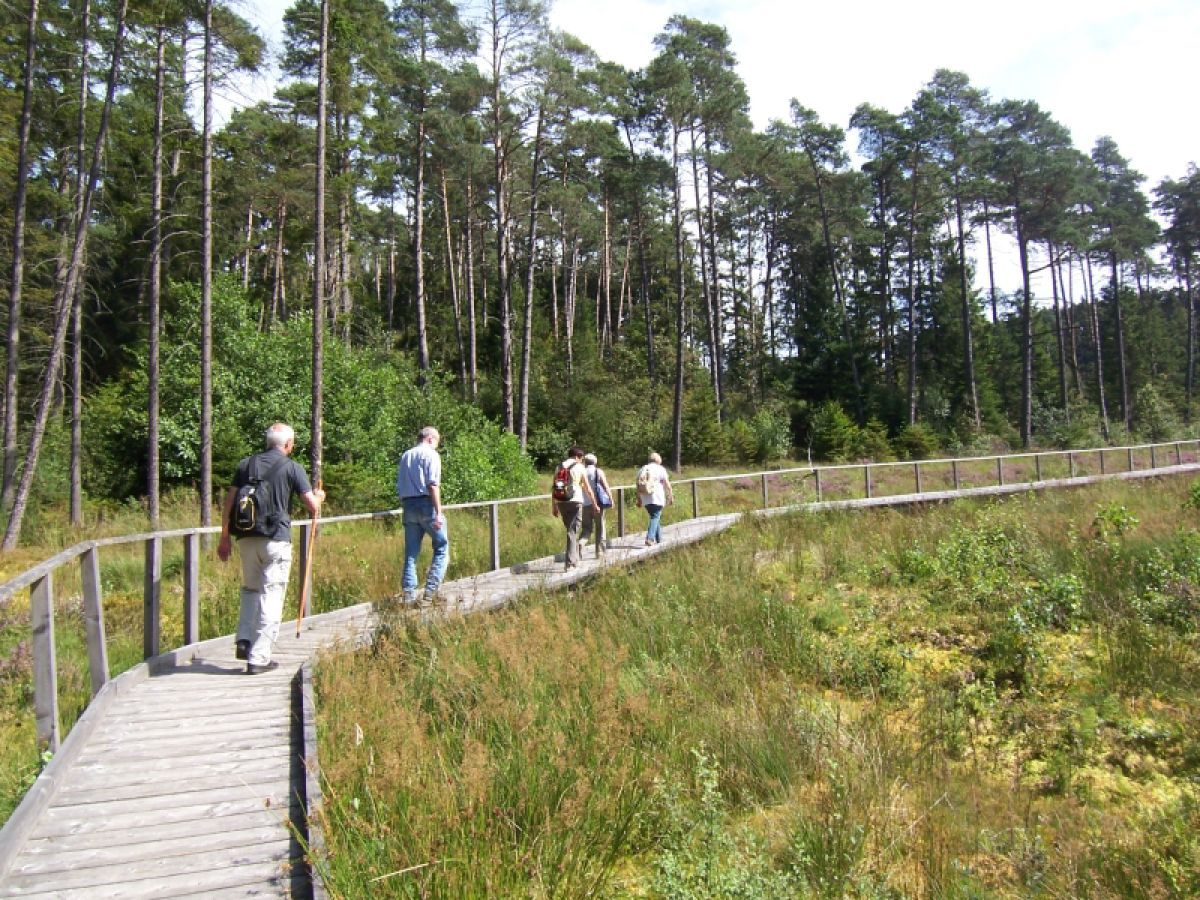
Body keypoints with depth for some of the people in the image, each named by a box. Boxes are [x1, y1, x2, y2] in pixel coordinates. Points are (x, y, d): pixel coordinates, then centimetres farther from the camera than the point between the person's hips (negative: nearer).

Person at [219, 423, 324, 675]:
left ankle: (244, 641, 10)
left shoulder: (246, 464, 11)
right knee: (271, 597, 1)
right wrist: (319, 496, 18)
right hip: (276, 540, -4)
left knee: (250, 589, 23)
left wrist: (225, 538, 15)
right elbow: (313, 507, -5)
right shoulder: (292, 468, -2)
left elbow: (229, 502, 9)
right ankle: (259, 658, 1)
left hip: (246, 538, 4)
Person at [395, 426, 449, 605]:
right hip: (426, 504, -7)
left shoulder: (405, 456, 19)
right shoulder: (431, 454, -3)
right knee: (442, 547, 4)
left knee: (411, 553, 9)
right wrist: (438, 512, -17)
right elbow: (433, 485, -15)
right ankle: (430, 590, -4)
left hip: (407, 505, 7)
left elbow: (399, 488, 19)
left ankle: (408, 596, 8)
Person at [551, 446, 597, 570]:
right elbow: (588, 489, 2)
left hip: (561, 502, 4)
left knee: (571, 531, 18)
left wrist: (554, 506, 16)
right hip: (576, 501, -4)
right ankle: (570, 563, -8)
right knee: (573, 532, -2)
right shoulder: (580, 468, 0)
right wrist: (595, 505, 11)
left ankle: (575, 559, 23)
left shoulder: (559, 467, 11)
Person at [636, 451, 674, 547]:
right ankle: (649, 538, -21)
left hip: (646, 500, 5)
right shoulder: (660, 469, 0)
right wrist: (671, 496, 3)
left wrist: (639, 499, 17)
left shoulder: (642, 469, 13)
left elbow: (638, 486, 12)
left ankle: (658, 539, 22)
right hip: (657, 499, -5)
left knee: (656, 517, 17)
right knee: (655, 517, -5)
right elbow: (667, 484, -4)